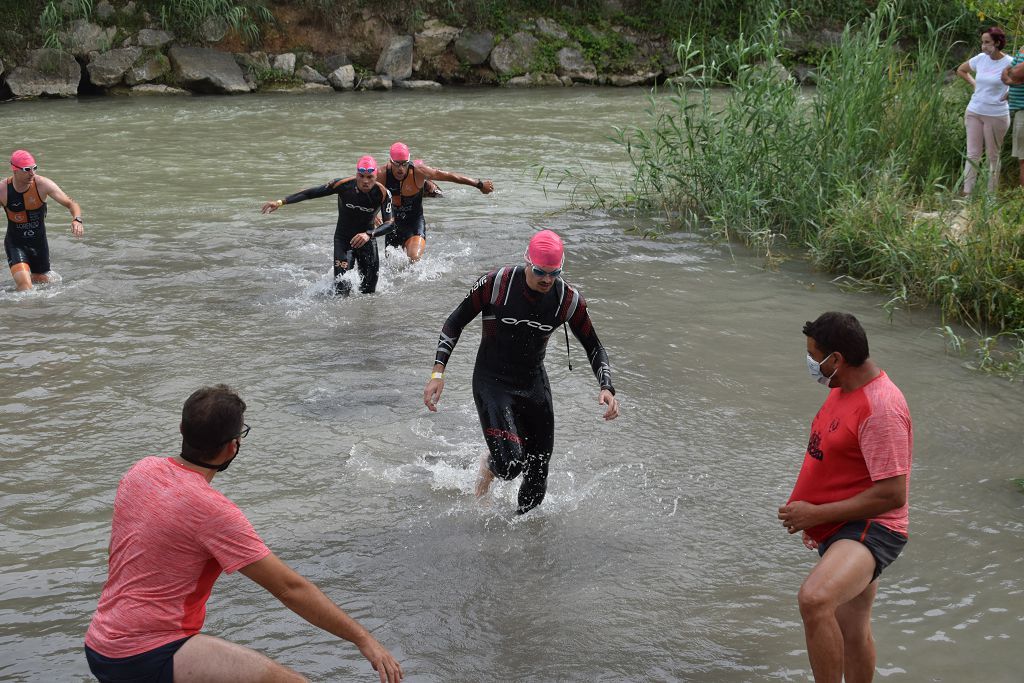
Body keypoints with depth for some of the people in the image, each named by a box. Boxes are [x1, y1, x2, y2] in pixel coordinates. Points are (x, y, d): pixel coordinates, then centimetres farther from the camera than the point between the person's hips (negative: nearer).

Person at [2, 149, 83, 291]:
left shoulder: (43, 185, -17)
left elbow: (71, 204, -15)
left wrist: (77, 220, -35)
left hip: (39, 242, 2)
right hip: (15, 243, -2)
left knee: (42, 282, 20)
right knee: (24, 285, -22)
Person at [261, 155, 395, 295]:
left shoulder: (383, 193, -21)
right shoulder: (343, 185, -22)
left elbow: (390, 223, -25)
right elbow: (311, 193, -15)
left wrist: (369, 234, -44)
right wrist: (280, 202, -19)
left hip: (367, 240, 1)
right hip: (343, 240, -1)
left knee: (368, 292, 7)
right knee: (342, 287, -14)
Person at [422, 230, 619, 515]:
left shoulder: (569, 299, -7)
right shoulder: (496, 283, -16)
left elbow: (593, 346, 6)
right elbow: (454, 323, -5)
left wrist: (606, 387, -10)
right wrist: (438, 373, -13)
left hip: (535, 385, 4)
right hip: (492, 383, -4)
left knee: (537, 480, 4)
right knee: (509, 464, -22)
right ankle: (488, 464, 16)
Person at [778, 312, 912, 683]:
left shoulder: (881, 408, -23)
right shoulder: (844, 388, 8)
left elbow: (892, 495, -25)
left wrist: (817, 514, -21)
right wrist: (816, 518, 17)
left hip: (870, 530, -10)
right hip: (840, 528, 10)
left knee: (814, 599, -35)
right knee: (851, 634, 23)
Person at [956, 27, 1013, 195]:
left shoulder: (1008, 63, -11)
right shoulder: (980, 58, 3)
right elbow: (961, 70, 21)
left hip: (996, 115, -4)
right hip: (974, 112, 4)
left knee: (993, 156, 6)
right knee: (972, 155, 3)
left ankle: (991, 194, 14)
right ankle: (967, 193, 3)